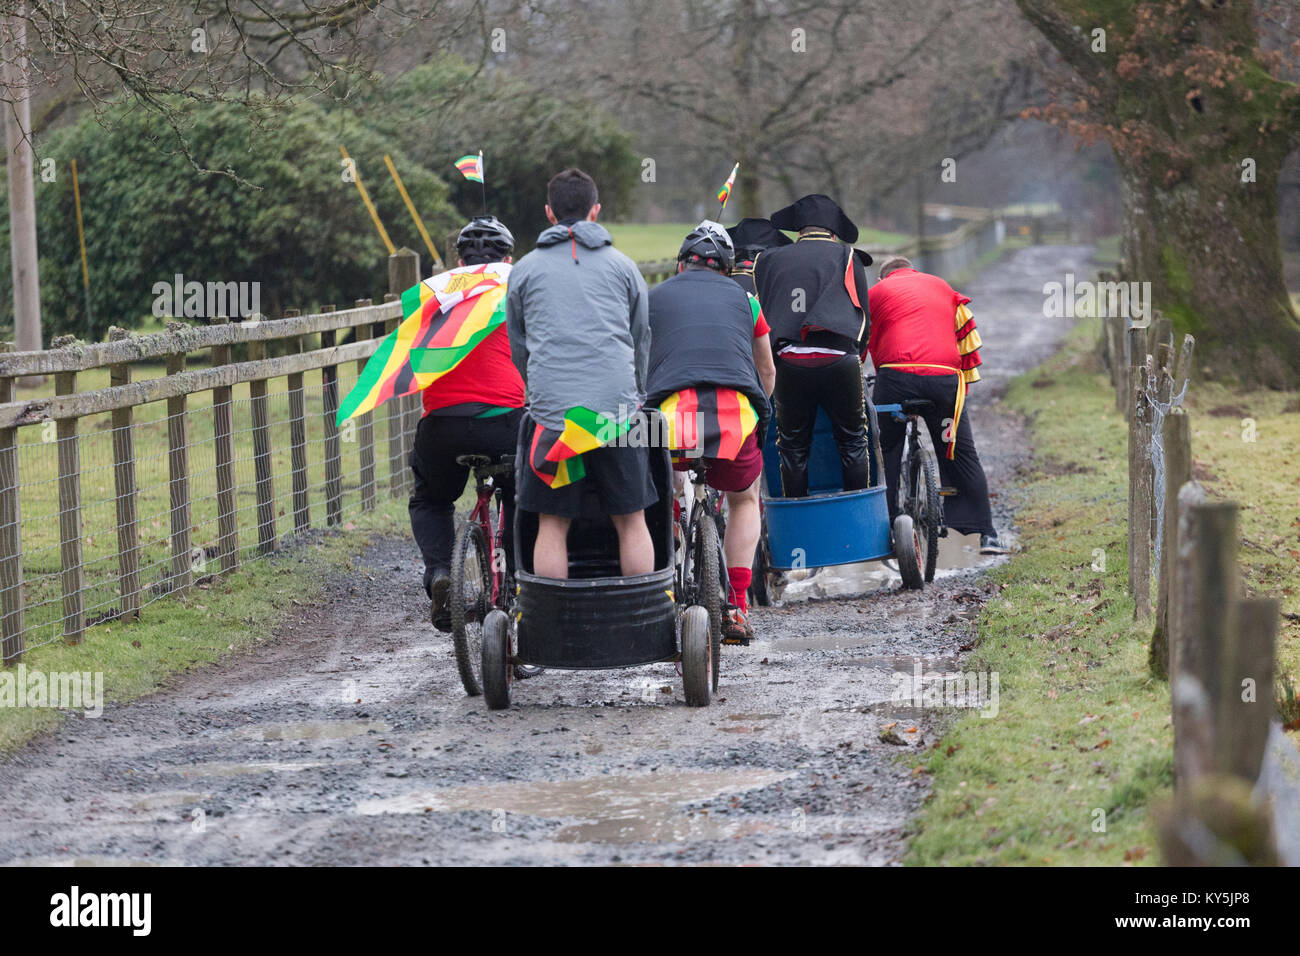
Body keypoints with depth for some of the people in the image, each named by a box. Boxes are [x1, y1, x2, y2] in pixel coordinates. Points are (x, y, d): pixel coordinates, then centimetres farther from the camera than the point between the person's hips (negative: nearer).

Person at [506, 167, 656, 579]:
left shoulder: (525, 270, 12)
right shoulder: (623, 266, 13)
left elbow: (517, 347, 18)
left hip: (551, 409, -1)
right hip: (618, 406, 1)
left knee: (552, 525, 3)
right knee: (631, 521, 6)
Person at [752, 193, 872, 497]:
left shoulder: (768, 260, 19)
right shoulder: (846, 257, 14)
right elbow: (863, 318, 12)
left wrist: (768, 369, 23)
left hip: (788, 361, 1)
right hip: (839, 360, -1)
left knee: (793, 449, 11)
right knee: (852, 443, 11)